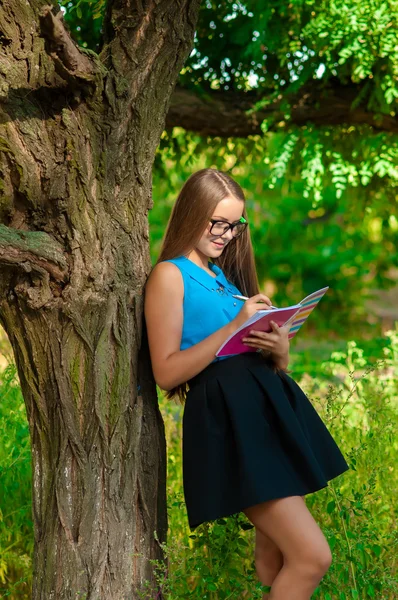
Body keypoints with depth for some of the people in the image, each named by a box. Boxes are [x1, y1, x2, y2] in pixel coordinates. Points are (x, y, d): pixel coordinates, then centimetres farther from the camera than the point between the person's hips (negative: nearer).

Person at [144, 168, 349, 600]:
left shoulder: (225, 275, 22)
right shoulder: (170, 275, -1)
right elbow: (166, 372, -11)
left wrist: (278, 349, -2)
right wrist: (235, 326, -15)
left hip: (268, 405, 8)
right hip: (227, 418, -8)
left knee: (275, 559, 10)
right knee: (313, 556, -12)